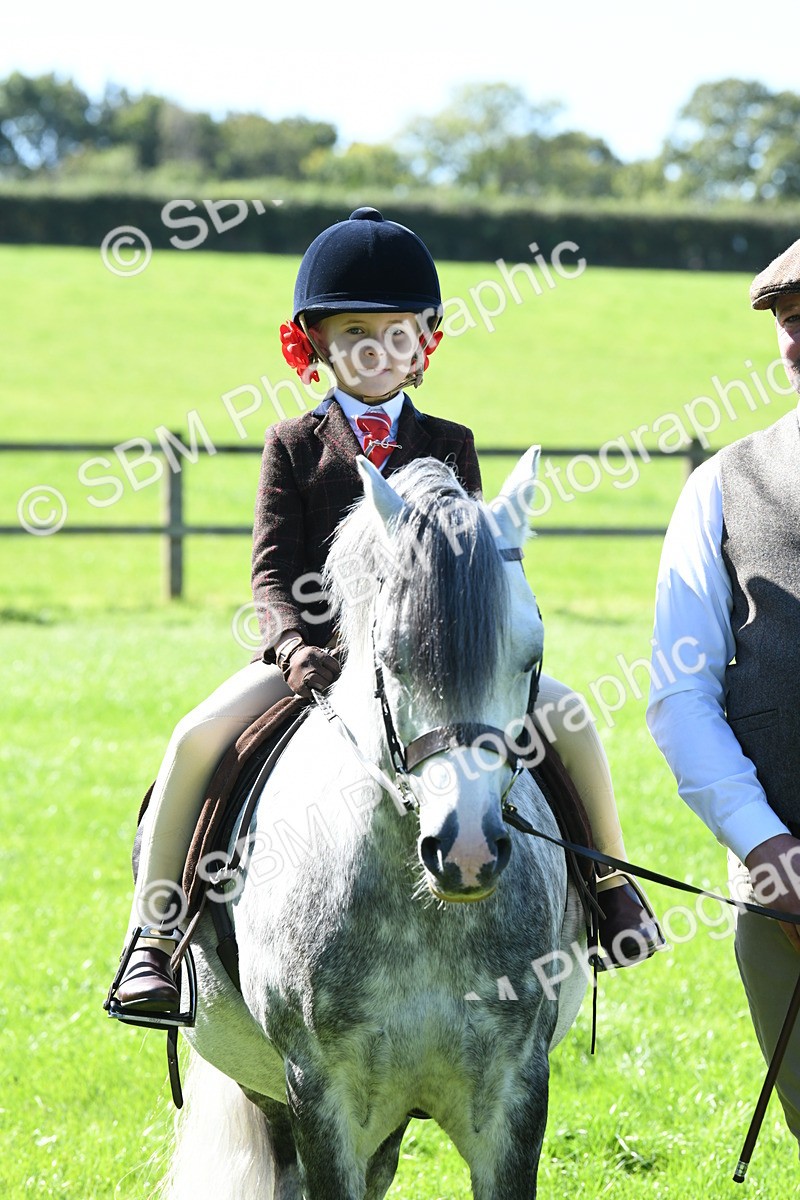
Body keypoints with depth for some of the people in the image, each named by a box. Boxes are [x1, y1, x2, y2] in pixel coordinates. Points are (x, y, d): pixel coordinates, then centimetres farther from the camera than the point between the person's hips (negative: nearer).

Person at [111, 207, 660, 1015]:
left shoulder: (448, 447, 12)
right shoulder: (293, 446, 8)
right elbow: (272, 568, 0)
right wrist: (296, 644, -20)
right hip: (315, 654, -1)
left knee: (567, 717, -17)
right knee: (199, 736, -25)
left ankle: (610, 885, 5)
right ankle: (153, 933, -11)